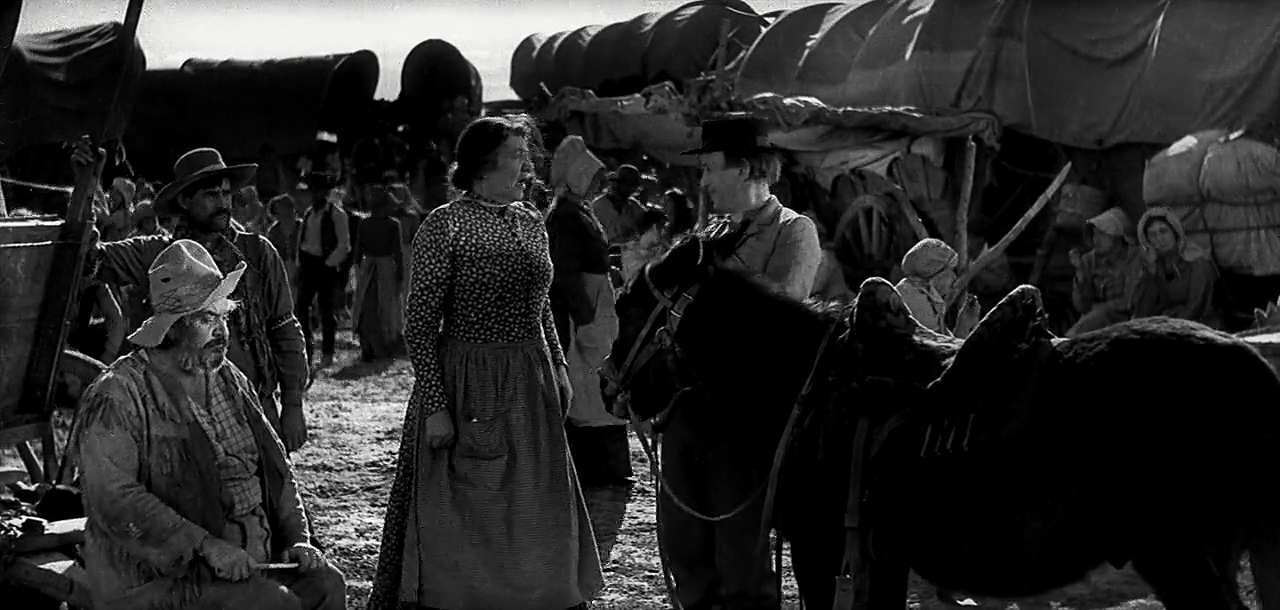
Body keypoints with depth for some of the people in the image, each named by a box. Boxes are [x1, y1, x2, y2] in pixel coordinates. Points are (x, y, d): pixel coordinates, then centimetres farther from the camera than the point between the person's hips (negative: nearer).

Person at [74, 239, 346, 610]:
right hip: (159, 577, -7)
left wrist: (297, 537, 3)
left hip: (250, 560, 7)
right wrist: (207, 546, -24)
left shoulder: (230, 381, 13)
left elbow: (275, 466, 20)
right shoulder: (118, 395, -12)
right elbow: (114, 499, -22)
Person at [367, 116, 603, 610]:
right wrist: (435, 406, -16)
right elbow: (420, 324, -12)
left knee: (530, 522, 12)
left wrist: (558, 368, 11)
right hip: (467, 387, -6)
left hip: (532, 386, 6)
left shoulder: (531, 222, 9)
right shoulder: (445, 225, -11)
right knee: (461, 527, 1)